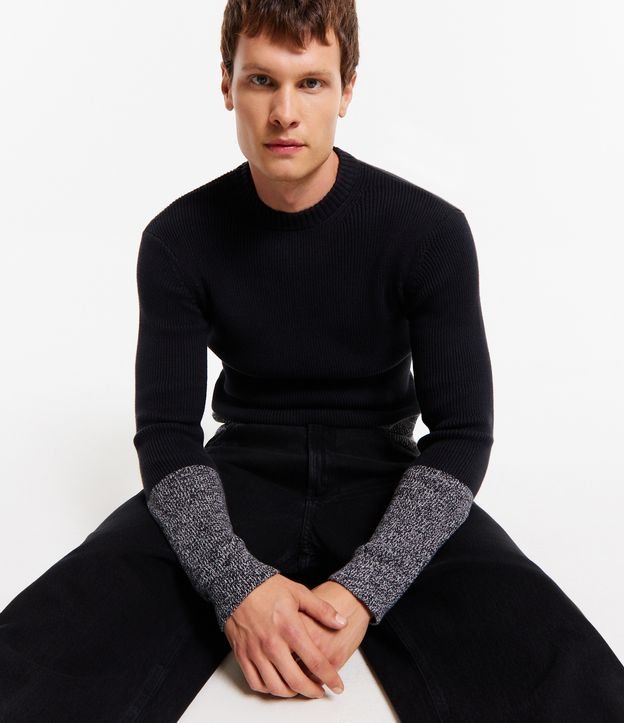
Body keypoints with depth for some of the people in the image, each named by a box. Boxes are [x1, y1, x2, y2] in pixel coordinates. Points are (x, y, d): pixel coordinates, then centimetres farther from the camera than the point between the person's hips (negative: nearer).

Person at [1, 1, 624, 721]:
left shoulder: (430, 230, -8)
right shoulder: (179, 239, -4)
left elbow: (462, 432, -9)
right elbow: (167, 432, -7)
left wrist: (362, 590, -23)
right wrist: (238, 586, -25)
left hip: (385, 486, 0)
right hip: (239, 479, 1)